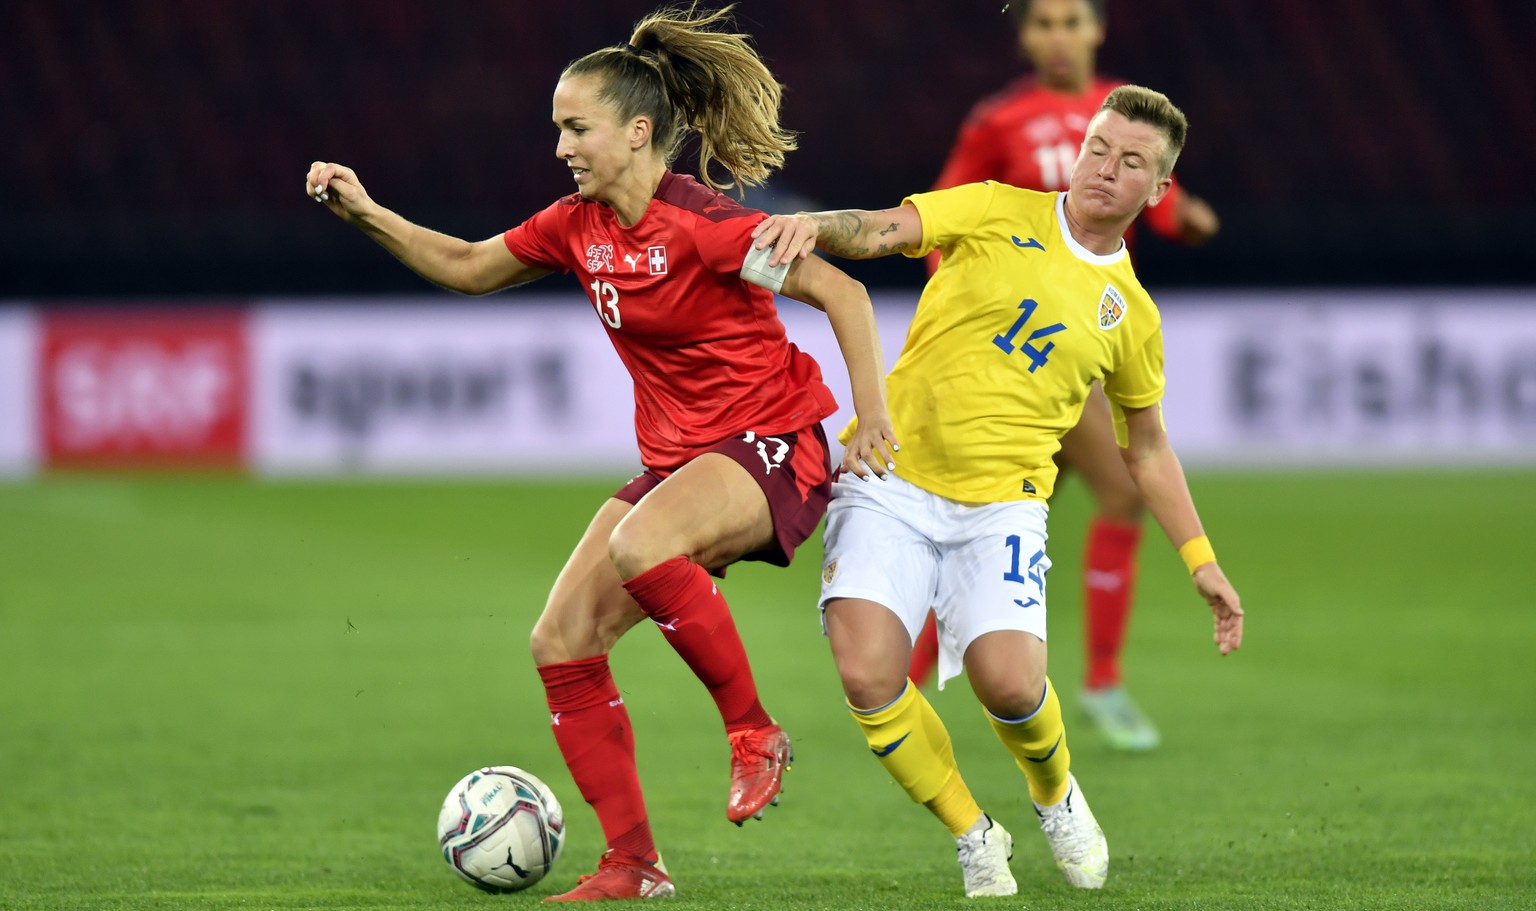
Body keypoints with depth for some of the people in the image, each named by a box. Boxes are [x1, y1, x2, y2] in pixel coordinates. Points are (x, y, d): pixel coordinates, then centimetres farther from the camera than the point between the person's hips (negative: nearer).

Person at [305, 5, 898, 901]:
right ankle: (633, 866, 3)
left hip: (773, 448, -8)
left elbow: (841, 291, -18)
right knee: (562, 642, -3)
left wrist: (873, 416, -23)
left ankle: (756, 734, -17)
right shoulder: (578, 226, 4)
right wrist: (368, 214, 8)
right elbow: (467, 267, 19)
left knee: (639, 547, -36)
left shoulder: (699, 224, -19)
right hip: (676, 457, 8)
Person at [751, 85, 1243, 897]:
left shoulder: (1130, 313, 11)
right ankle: (974, 838, 6)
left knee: (1009, 682, -21)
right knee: (868, 678, -19)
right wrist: (815, 226, -30)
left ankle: (1055, 794, 16)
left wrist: (1201, 560, 16)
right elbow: (880, 230, -7)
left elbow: (1146, 449, 21)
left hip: (1000, 503, 1)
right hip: (891, 484, -1)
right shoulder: (998, 213, 5)